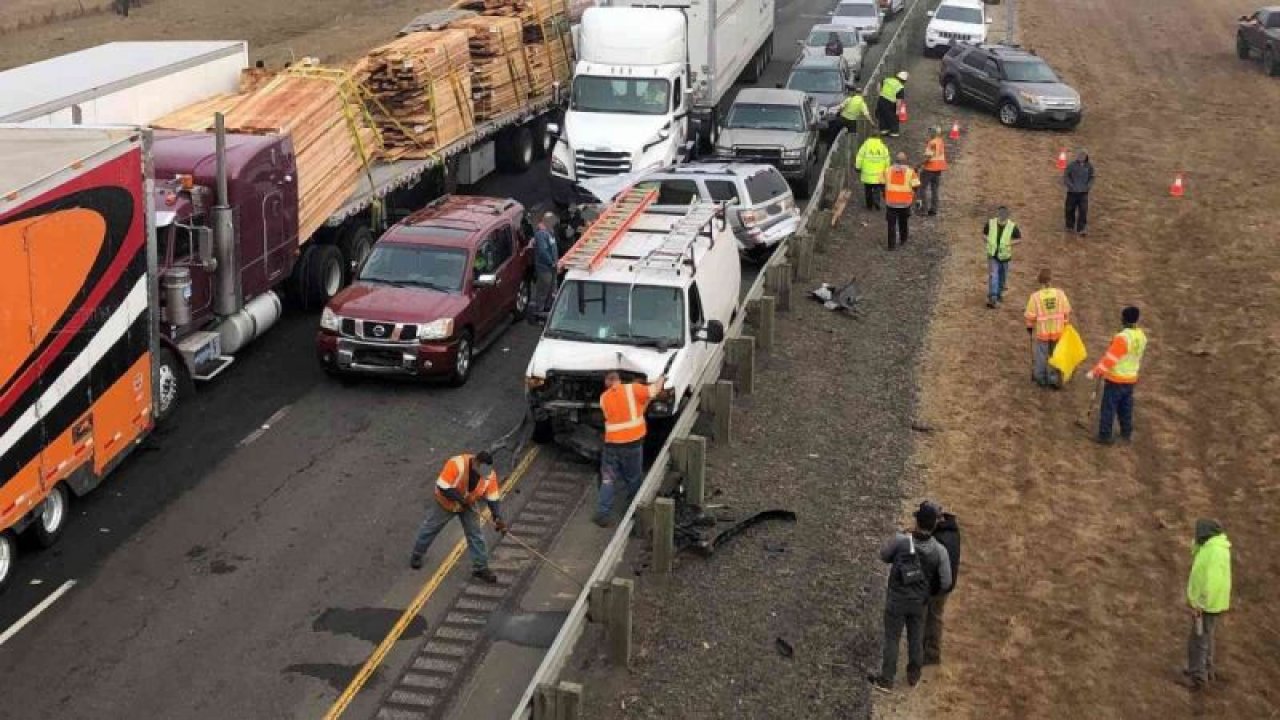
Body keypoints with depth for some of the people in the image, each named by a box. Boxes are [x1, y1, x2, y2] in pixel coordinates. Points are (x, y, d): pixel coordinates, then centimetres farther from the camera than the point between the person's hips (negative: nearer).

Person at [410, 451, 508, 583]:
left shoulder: (489, 474, -24)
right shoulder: (456, 464, -39)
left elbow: (493, 498, -17)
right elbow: (442, 487, -34)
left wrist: (498, 517, -30)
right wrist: (461, 499, -37)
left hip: (468, 505, 3)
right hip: (445, 502, -3)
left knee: (475, 534, 1)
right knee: (430, 528, 16)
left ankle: (480, 568, 14)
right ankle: (417, 555, 39)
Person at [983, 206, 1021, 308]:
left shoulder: (1012, 226, -15)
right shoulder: (990, 223, -12)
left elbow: (1019, 239, -3)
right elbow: (984, 233, 7)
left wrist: (1009, 244, -18)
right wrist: (989, 241, -11)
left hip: (1004, 256, 1)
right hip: (992, 255, -1)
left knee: (1002, 278, 16)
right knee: (993, 276, -15)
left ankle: (999, 294, 41)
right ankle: (992, 298, -19)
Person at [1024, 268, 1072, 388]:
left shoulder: (1035, 296, -16)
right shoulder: (1060, 294, -10)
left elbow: (1030, 316, -11)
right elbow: (1067, 312, -3)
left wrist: (1029, 327, 8)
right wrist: (1065, 325, 14)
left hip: (1041, 331, -2)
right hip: (1058, 331, 2)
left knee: (1041, 355, 14)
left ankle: (1041, 379, 26)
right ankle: (1054, 379, 23)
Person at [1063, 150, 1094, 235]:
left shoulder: (1089, 166, 1)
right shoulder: (1072, 165, -8)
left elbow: (1091, 177, 13)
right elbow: (1066, 176, -3)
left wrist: (1089, 186, -1)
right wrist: (1070, 185, -11)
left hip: (1083, 192, 1)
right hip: (1072, 192, -1)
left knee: (1083, 210, -7)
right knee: (1070, 209, 10)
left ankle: (1081, 229, -2)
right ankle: (1070, 227, 29)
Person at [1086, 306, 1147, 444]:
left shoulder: (1122, 337, -26)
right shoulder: (1141, 336, -1)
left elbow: (1109, 359, -25)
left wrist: (1094, 373, -18)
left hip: (1116, 379, -7)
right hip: (1131, 379, 7)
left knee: (1108, 408, 3)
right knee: (1126, 408, 20)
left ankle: (1104, 436, 8)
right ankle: (1126, 434, 29)